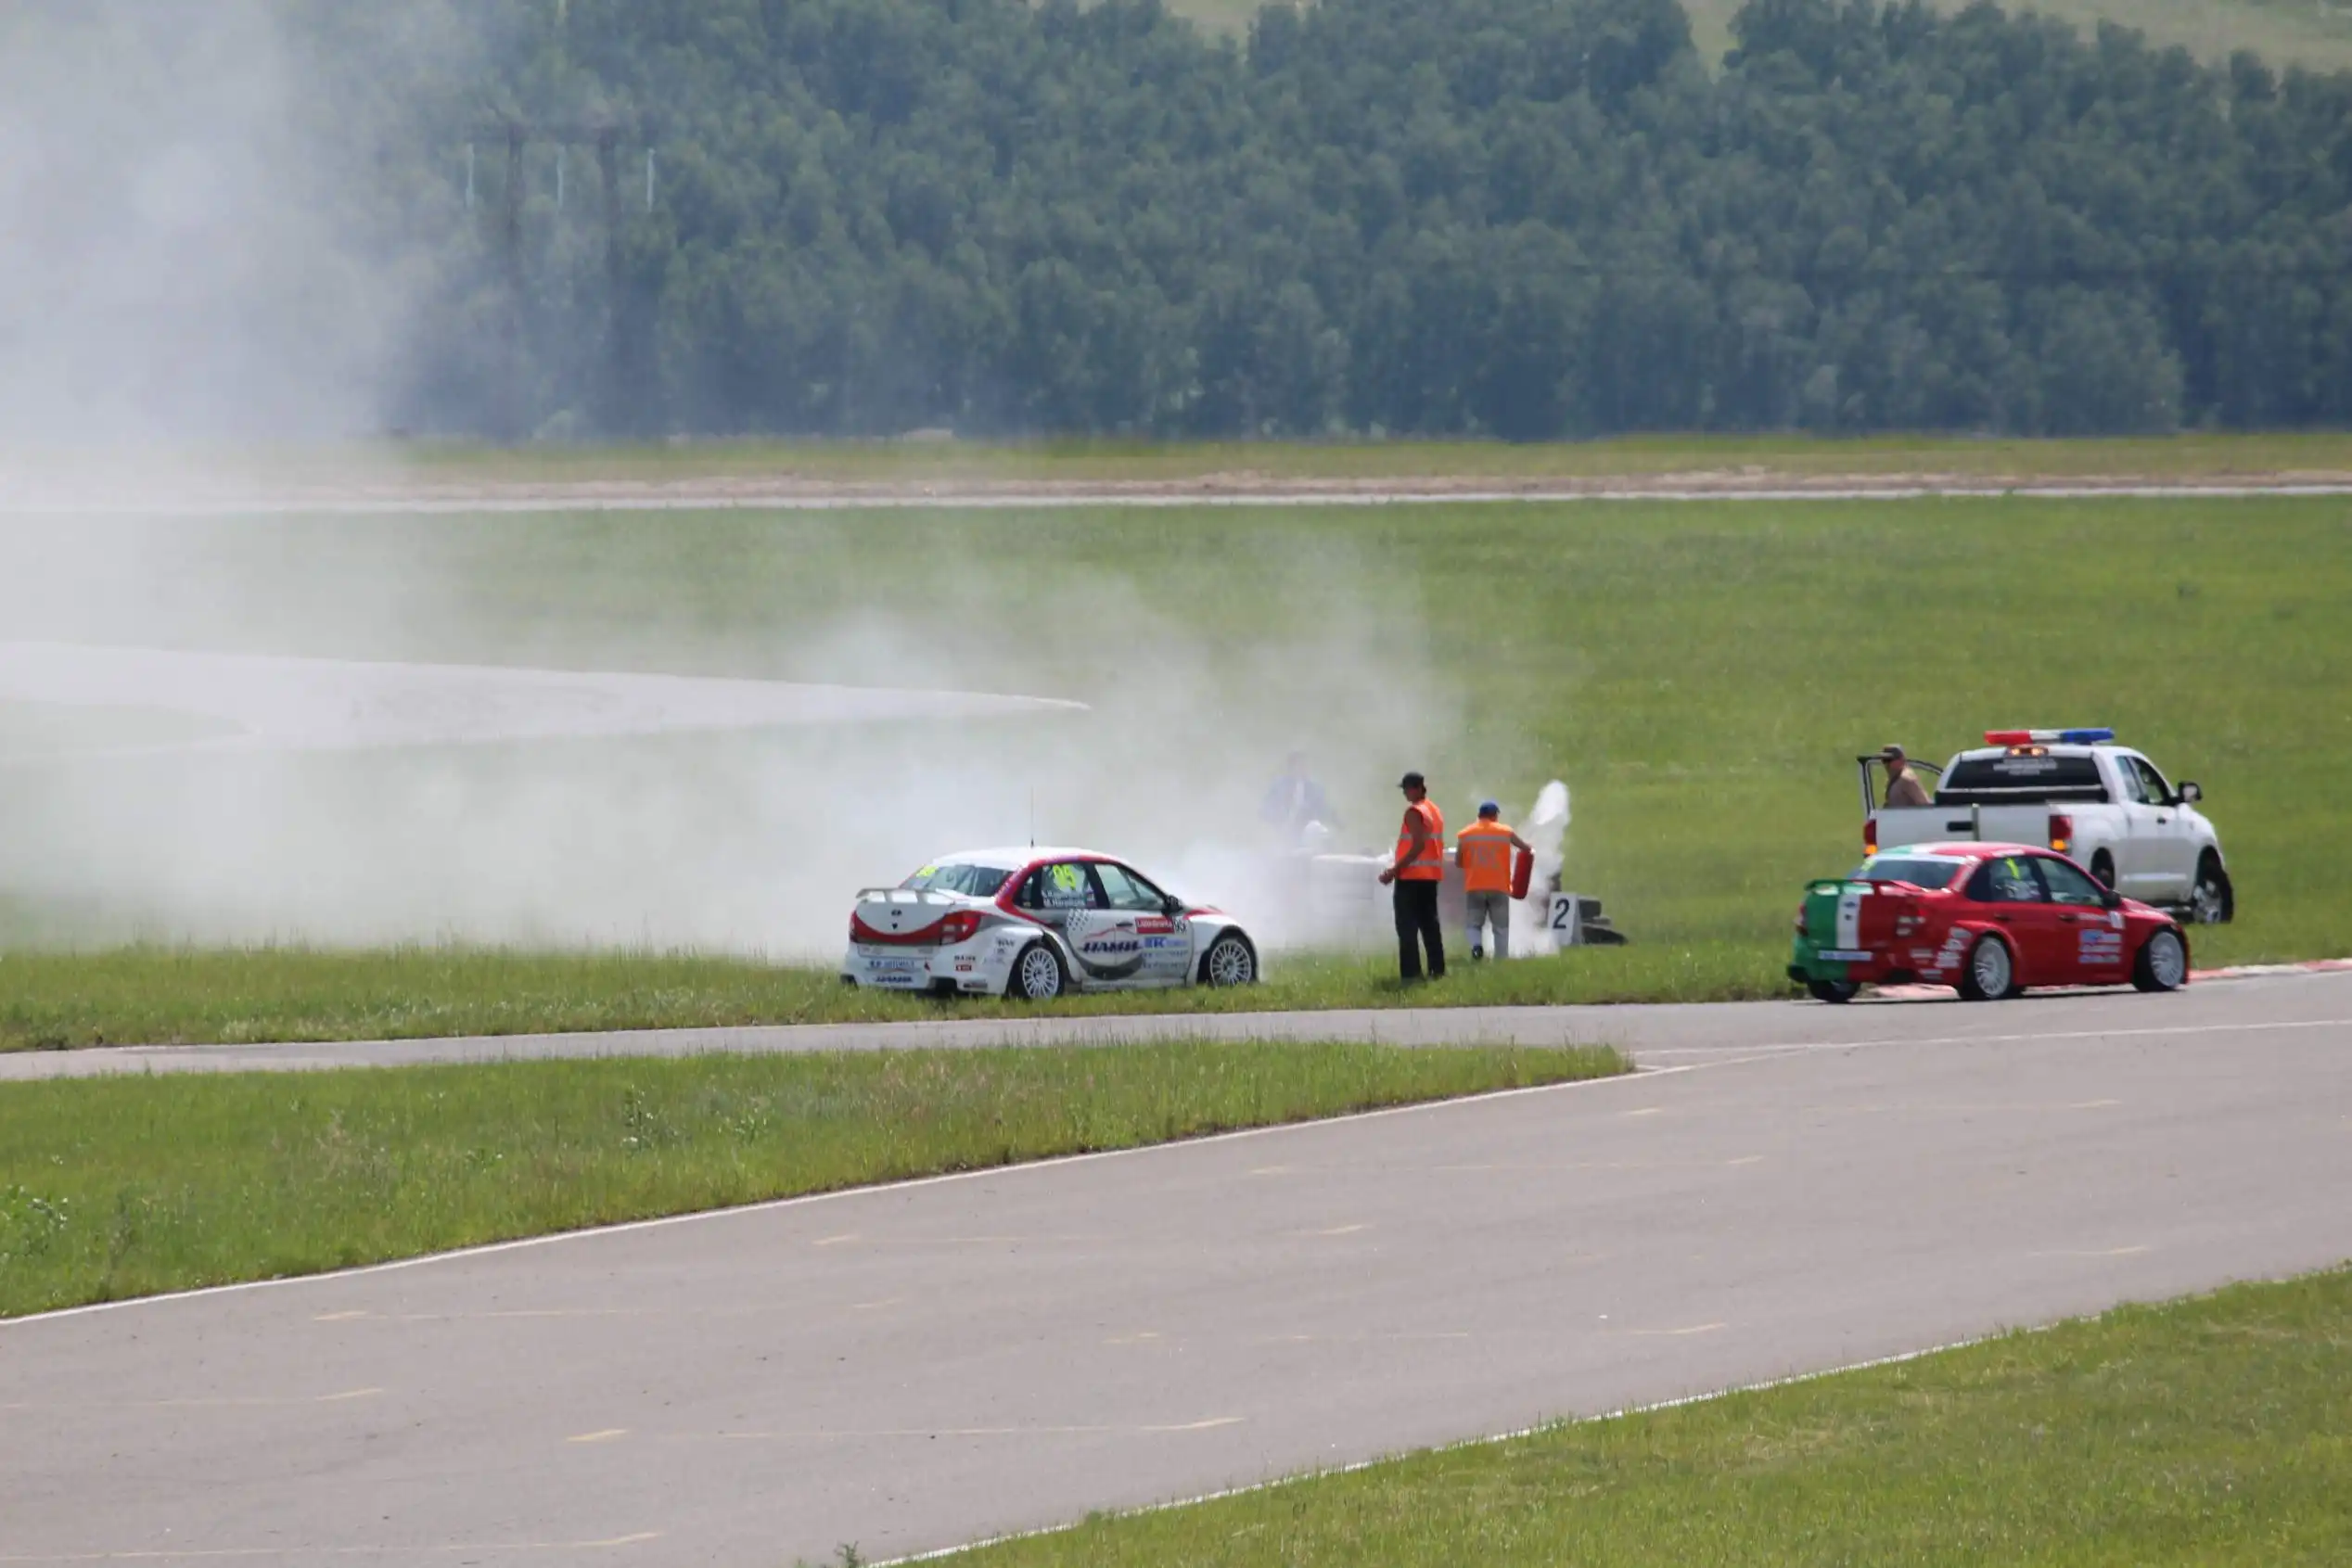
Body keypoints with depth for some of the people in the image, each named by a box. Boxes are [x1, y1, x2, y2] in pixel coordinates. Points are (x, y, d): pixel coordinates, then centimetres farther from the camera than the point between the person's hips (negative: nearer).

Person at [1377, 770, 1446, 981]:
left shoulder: (1414, 812, -13)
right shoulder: (1435, 811, 15)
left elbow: (1418, 845, -21)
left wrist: (1396, 870, -21)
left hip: (1412, 876, -9)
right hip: (1431, 876, 9)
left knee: (1407, 927, -7)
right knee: (1430, 924, 13)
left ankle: (1411, 972, -13)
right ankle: (1437, 969, 12)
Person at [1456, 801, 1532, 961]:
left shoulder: (1465, 834, 3)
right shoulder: (1505, 832, 2)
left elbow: (1458, 862, 7)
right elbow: (1528, 848, 14)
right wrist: (1530, 849, 38)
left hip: (1474, 888, 1)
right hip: (1498, 887, -1)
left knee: (1475, 924, 9)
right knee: (1501, 927, 7)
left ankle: (1476, 946, -20)